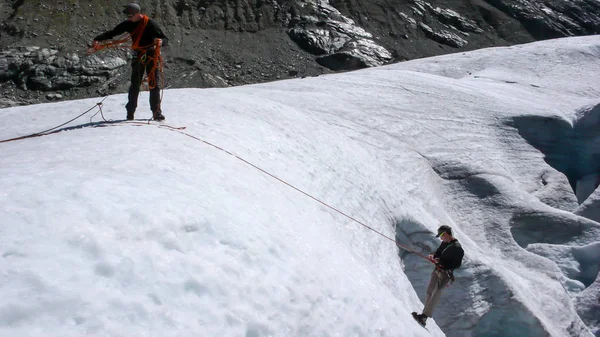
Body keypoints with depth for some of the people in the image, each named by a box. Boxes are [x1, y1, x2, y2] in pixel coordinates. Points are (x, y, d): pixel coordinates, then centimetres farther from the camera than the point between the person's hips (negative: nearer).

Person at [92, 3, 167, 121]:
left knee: (153, 84, -4)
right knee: (135, 85, 2)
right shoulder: (128, 24, 3)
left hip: (151, 56, -3)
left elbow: (165, 39, -8)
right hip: (138, 57, 3)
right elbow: (112, 33, 5)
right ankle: (130, 112, 8)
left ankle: (157, 112, 1)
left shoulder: (150, 24, -9)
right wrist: (97, 39, -6)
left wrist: (161, 41, -32)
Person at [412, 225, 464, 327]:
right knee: (430, 292, 8)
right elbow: (438, 252, 21)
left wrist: (441, 262, -21)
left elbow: (457, 264, -18)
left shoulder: (457, 248, -15)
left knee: (436, 294, -14)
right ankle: (425, 314, 12)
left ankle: (424, 316, -19)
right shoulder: (445, 243, 10)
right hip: (437, 270, 9)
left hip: (445, 274, -9)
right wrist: (433, 255, -3)